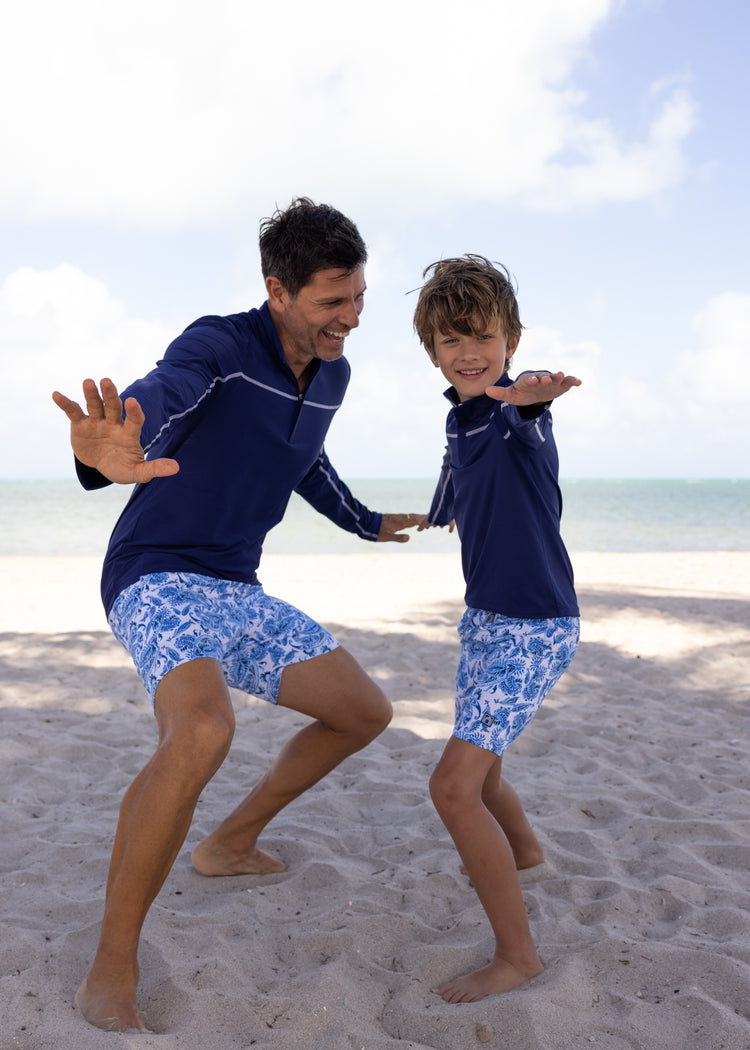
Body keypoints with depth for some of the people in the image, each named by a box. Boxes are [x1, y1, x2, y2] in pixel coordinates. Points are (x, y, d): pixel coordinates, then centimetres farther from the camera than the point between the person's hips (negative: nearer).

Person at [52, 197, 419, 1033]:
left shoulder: (330, 374, 7)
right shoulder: (217, 345, -18)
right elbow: (156, 396, -41)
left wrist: (365, 522, 41)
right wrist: (112, 457, -65)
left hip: (235, 595, 8)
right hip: (159, 581, -8)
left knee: (364, 713, 10)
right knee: (201, 731, -36)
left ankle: (230, 844, 27)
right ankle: (111, 974, -20)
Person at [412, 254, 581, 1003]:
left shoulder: (519, 407, -18)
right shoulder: (462, 423, 7)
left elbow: (525, 408, -47)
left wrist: (529, 396, -66)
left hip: (534, 626, -9)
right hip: (486, 617, 9)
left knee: (454, 786, -14)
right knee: (477, 766, 25)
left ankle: (516, 955, 1)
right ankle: (522, 849, 56)